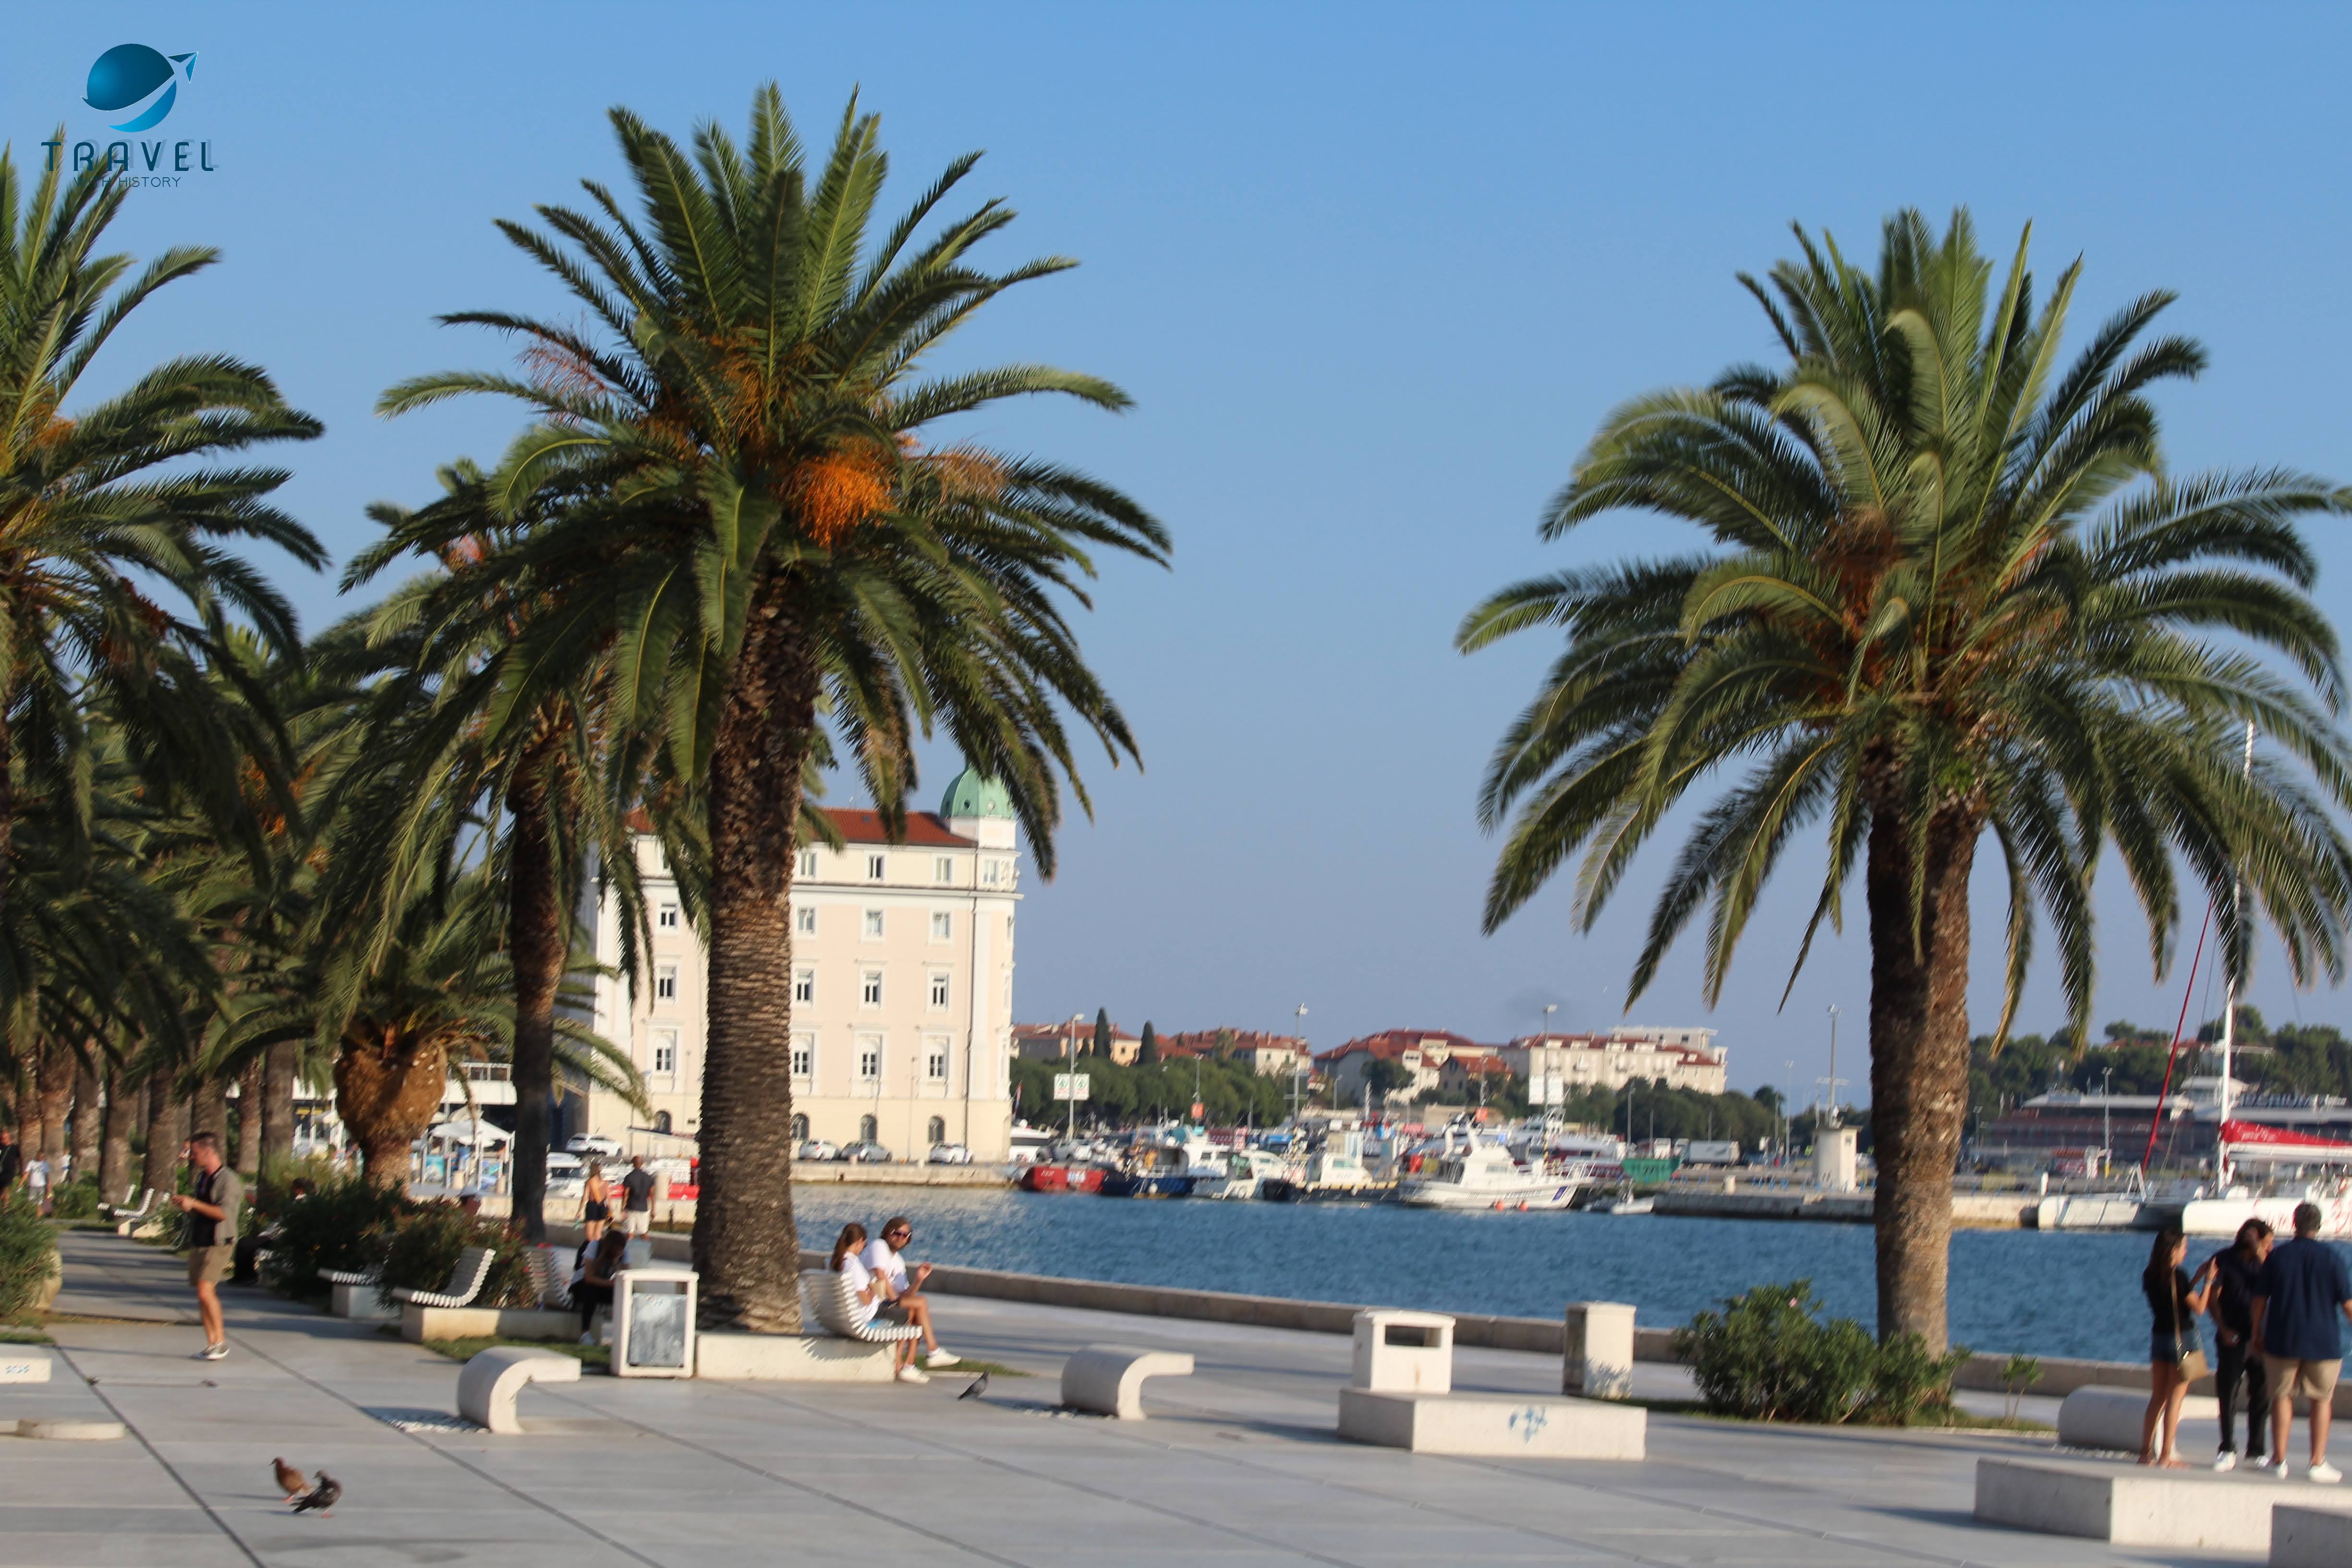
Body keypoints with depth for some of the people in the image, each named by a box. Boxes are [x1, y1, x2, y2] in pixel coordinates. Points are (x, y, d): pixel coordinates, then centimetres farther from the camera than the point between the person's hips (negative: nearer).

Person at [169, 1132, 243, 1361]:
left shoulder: (228, 1180, -11)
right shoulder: (202, 1178, 16)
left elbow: (224, 1212, -22)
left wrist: (194, 1204, -19)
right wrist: (183, 1204, 8)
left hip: (218, 1245, -9)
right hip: (198, 1243, 9)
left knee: (205, 1291, -18)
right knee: (202, 1295, 6)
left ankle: (221, 1340, -8)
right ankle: (212, 1344, 11)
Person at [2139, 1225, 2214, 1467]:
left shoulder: (2150, 1275, 6)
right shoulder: (2178, 1276, -16)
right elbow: (2199, 1307, -13)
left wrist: (2197, 1277, 18)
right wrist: (2208, 1280, -4)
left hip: (2159, 1337, 7)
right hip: (2182, 1339, -7)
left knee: (2158, 1397, 15)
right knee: (2175, 1398, -1)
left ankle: (2146, 1451, 17)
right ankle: (2166, 1456, -1)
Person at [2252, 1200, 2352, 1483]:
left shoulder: (2277, 1256, -2)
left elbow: (2260, 1299, 1)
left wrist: (2257, 1334, 13)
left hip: (2282, 1341, 1)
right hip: (2324, 1343, -1)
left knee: (2282, 1397, 9)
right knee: (2321, 1400, 8)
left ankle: (2279, 1460, 8)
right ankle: (2318, 1463, 6)